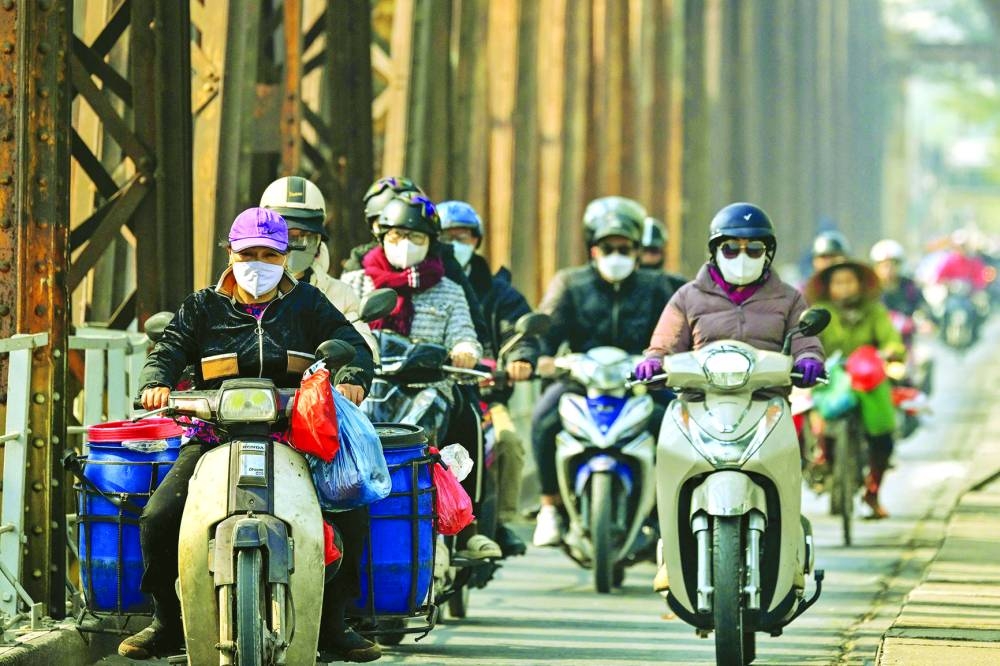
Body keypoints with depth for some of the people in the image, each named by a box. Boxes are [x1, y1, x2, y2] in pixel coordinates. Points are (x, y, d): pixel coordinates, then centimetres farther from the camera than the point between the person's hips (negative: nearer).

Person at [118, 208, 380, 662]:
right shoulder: (203, 308, 15)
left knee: (351, 514, -21)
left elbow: (352, 345, 5)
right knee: (158, 519, -20)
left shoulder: (307, 304, 15)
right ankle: (167, 622, 1)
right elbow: (169, 349, 4)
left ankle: (332, 624, -4)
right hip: (215, 435, 0)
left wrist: (351, 378, -18)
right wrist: (155, 383, -19)